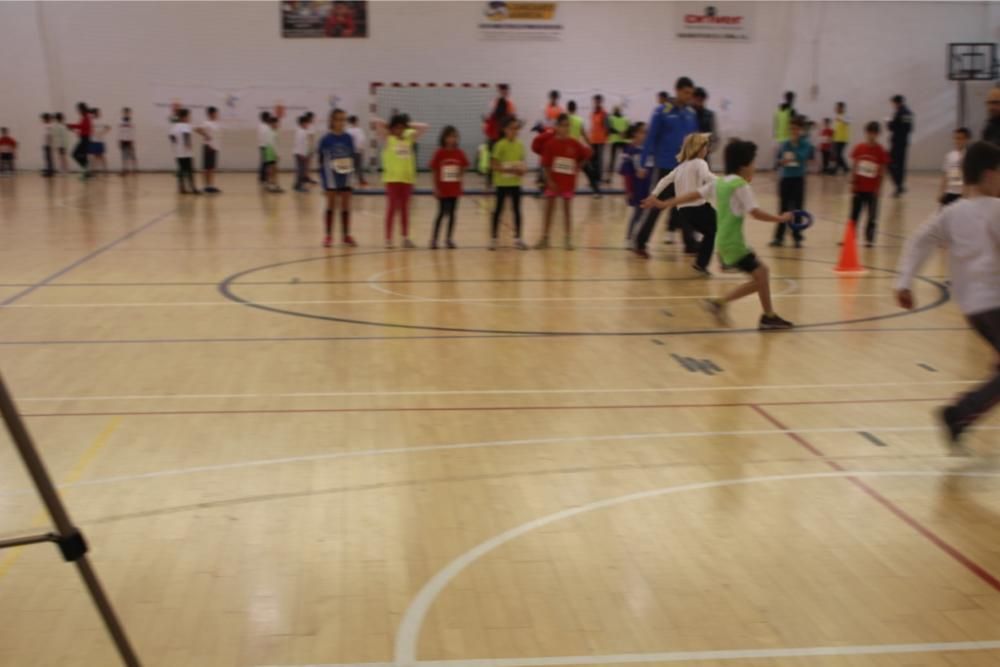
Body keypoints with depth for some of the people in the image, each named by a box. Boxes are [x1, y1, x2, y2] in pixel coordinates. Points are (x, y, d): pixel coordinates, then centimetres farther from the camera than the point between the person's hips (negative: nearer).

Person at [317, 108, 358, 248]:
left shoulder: (348, 138, -1)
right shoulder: (326, 139, -10)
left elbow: (353, 156, 9)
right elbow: (319, 159, -3)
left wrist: (351, 166, -3)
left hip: (345, 177, 3)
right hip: (331, 178, -3)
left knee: (346, 206, 8)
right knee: (331, 205, 5)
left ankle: (346, 235, 18)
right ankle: (328, 235, 14)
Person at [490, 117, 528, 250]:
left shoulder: (520, 145, 4)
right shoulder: (500, 145, -11)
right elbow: (493, 165, -14)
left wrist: (522, 169, -9)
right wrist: (510, 169, -23)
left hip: (515, 183, 4)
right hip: (502, 182, -4)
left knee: (517, 210, 6)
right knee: (498, 210, 3)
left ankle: (517, 239, 13)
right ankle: (493, 238, 11)